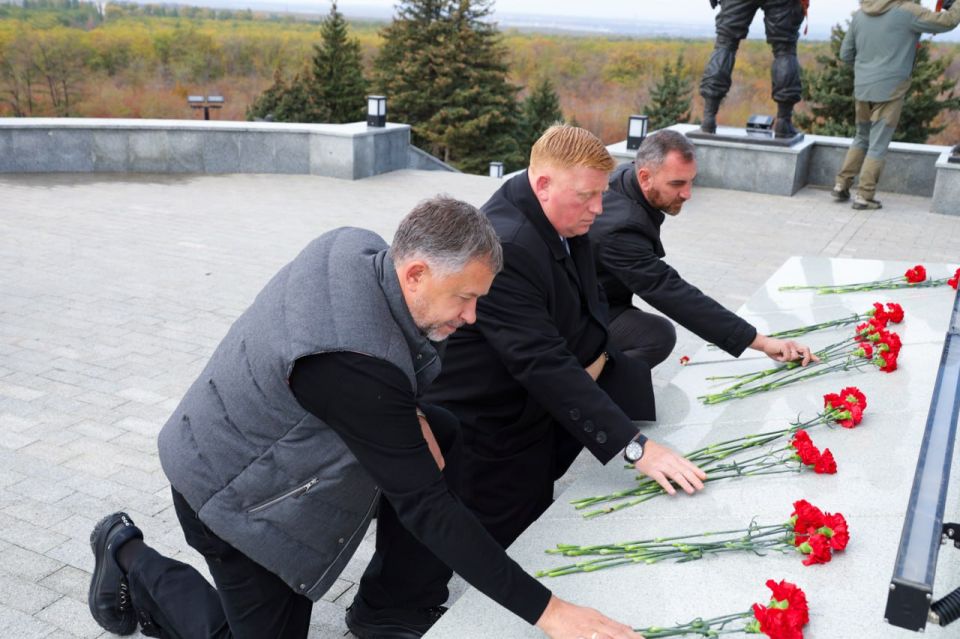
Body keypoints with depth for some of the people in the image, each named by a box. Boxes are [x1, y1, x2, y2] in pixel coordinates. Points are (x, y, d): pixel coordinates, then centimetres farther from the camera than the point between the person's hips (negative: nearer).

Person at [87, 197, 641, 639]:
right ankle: (132, 560, 21)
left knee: (444, 437, -1)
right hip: (232, 489, -8)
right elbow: (427, 506, -34)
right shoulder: (353, 363, -39)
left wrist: (409, 415, -10)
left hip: (274, 435, 8)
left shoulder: (356, 249, -15)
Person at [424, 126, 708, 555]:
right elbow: (545, 365, -37)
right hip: (486, 435, -8)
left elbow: (591, 301, 12)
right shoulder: (502, 248, -33)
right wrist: (636, 447, -37)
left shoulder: (565, 221, -3)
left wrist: (597, 354, -10)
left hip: (535, 411, 8)